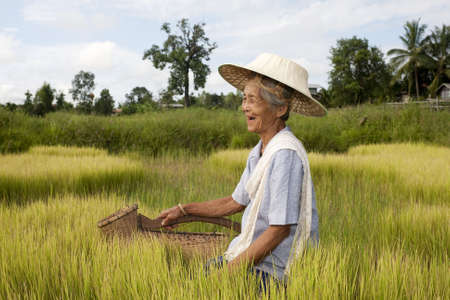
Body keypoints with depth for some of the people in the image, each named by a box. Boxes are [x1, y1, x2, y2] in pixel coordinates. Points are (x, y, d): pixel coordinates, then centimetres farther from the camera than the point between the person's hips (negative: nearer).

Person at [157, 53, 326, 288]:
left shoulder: (285, 154, -22)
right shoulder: (260, 151, 8)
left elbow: (279, 230, -23)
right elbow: (236, 202, 20)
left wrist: (229, 270, -19)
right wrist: (183, 210, 21)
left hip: (273, 271, -9)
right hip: (250, 255, 9)